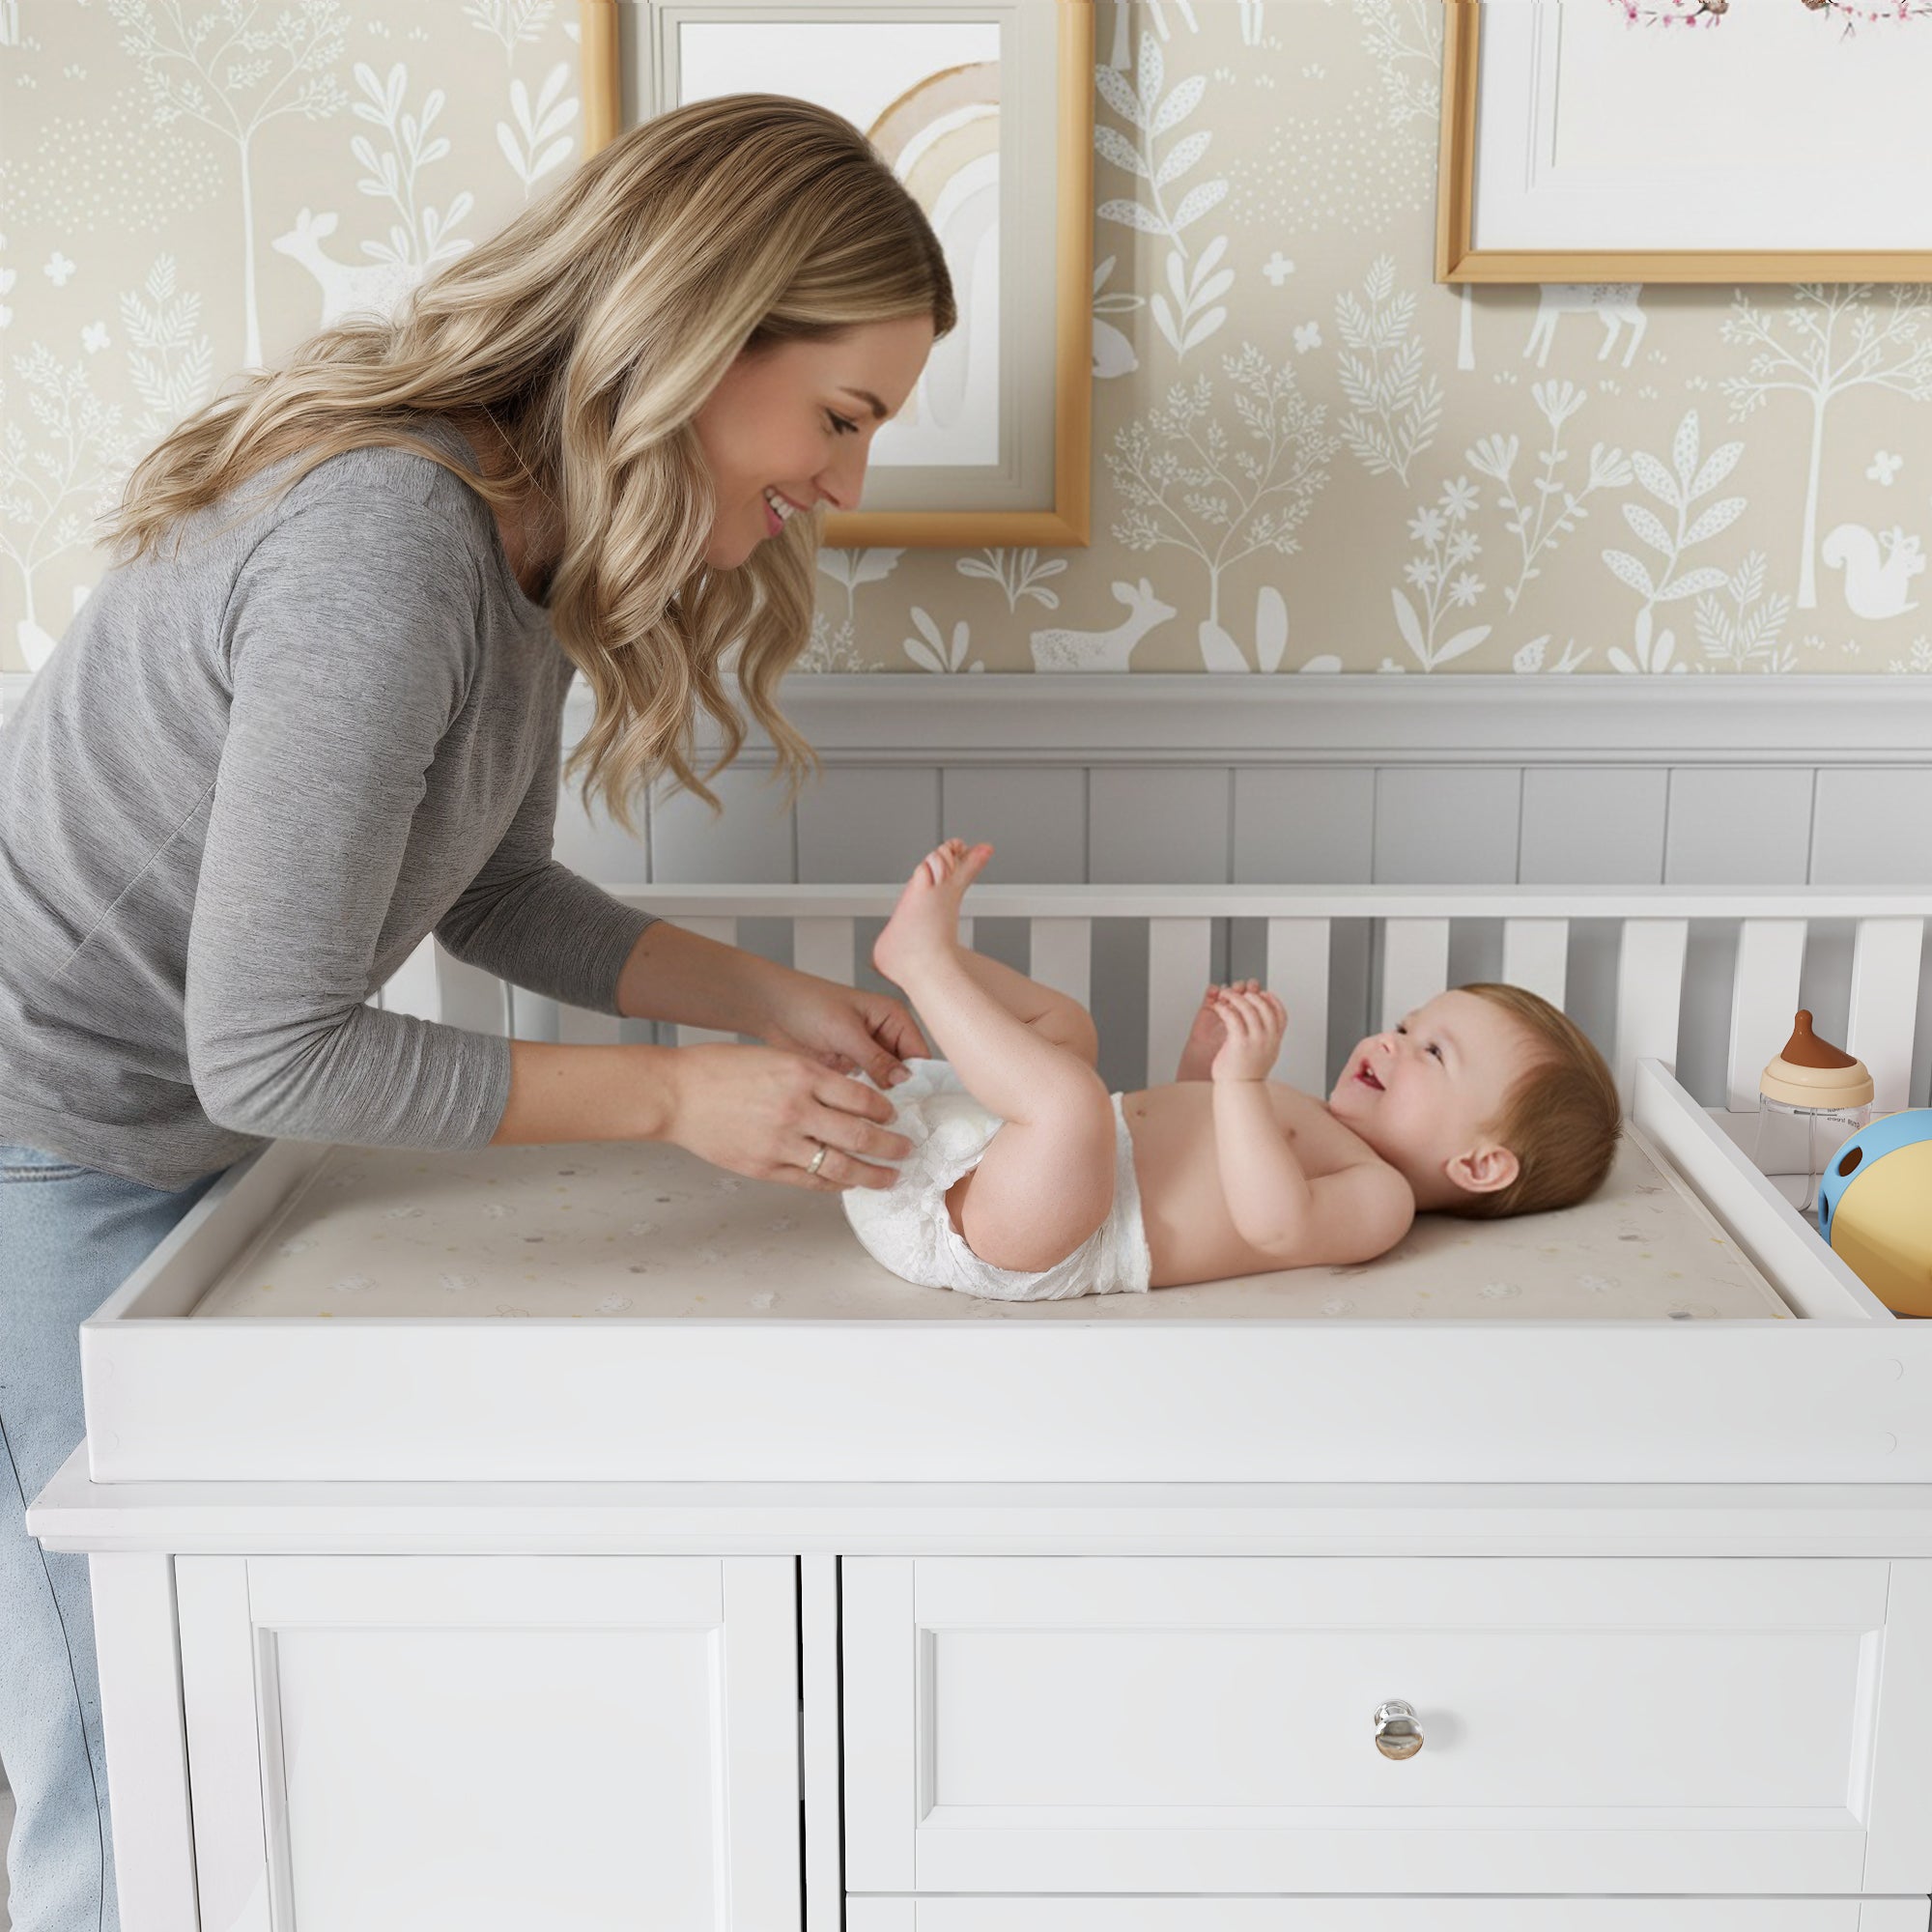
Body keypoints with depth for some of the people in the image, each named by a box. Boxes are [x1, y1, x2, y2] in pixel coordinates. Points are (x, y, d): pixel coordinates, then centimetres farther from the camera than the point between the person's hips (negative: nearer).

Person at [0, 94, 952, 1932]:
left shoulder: (534, 531, -1)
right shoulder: (381, 547, -31)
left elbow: (488, 893, 10)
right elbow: (271, 1049, -27)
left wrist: (768, 1000, -3)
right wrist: (671, 1098, -21)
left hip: (178, 1152, 9)